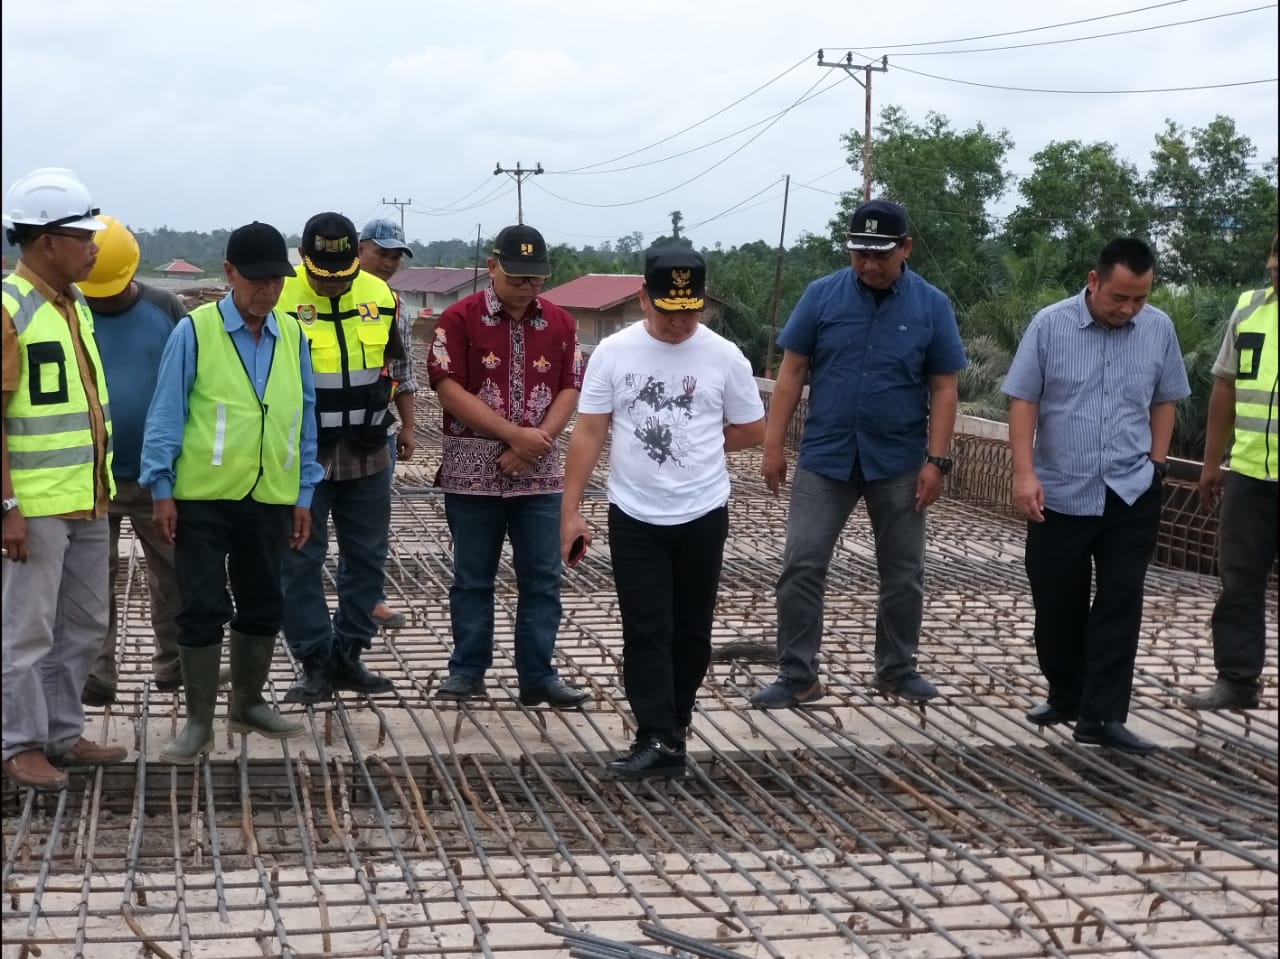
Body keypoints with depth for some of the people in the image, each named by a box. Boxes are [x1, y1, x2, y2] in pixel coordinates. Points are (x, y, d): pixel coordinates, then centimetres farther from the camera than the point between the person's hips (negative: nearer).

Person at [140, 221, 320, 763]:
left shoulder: (293, 336, 4)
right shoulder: (194, 332, -8)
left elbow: (304, 417, 9)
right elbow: (166, 414, -5)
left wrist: (304, 495, 8)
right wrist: (161, 490, -7)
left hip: (270, 499, 4)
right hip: (202, 497, -4)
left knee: (263, 606, 14)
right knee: (202, 608, 2)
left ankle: (248, 703, 32)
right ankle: (199, 721, 12)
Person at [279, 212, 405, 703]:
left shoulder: (379, 295, 4)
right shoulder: (280, 298, -12)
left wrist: (379, 410, 9)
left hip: (366, 453, 5)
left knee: (366, 556, 10)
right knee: (301, 560, -1)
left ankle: (348, 655, 22)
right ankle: (316, 664, 8)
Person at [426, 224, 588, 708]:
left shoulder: (559, 323, 7)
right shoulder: (459, 319, -4)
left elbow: (569, 390, 4)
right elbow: (450, 391, -11)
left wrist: (537, 441, -12)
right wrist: (515, 434, -15)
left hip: (539, 471, 3)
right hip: (473, 470, -2)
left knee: (542, 577, 3)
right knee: (472, 576, 7)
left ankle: (538, 675, 10)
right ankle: (467, 669, 17)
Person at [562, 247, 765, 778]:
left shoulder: (724, 357, -5)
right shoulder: (613, 352, -5)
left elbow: (752, 431, 7)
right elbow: (589, 433, -3)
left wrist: (696, 449, 4)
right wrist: (570, 510, -6)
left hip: (702, 517, 1)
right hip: (635, 517, -1)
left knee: (690, 631, 10)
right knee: (646, 631, -4)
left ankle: (670, 731, 23)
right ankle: (660, 740, -4)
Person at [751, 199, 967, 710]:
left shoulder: (932, 306, -3)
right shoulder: (821, 295, -3)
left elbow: (943, 389, 0)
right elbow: (791, 373, 1)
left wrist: (936, 461, -7)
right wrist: (773, 445, -3)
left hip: (899, 463, 0)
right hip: (825, 457, 0)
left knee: (903, 574, 11)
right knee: (801, 567, -2)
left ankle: (897, 669, 27)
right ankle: (797, 676, 7)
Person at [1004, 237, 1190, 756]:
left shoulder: (1159, 329, 0)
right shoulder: (1050, 325, -7)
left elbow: (1164, 402, 11)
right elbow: (1023, 402, -6)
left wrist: (1156, 464, 5)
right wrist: (1025, 473, -13)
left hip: (1131, 495, 1)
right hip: (1059, 494, -1)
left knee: (1119, 604, -3)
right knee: (1057, 605, 9)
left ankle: (1102, 716, -1)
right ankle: (1066, 697, 28)